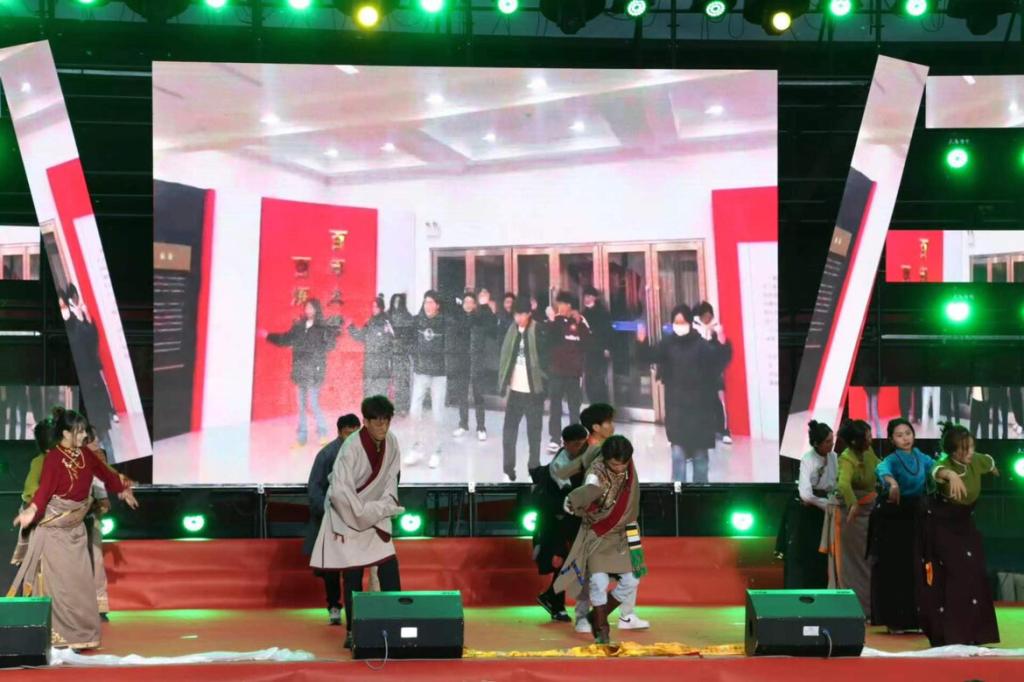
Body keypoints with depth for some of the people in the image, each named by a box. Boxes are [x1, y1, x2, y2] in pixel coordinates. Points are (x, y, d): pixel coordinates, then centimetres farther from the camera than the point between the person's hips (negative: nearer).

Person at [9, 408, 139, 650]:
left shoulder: (86, 454, 3)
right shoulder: (53, 457, -18)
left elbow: (105, 473, 19)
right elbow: (45, 487, -29)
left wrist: (123, 490, 30)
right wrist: (31, 510, -44)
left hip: (76, 526, 7)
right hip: (54, 526, -7)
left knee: (79, 579, 9)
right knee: (57, 578, -3)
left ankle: (79, 631, 17)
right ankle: (56, 633, 3)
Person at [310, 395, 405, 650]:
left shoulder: (390, 442, -6)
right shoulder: (351, 448, -25)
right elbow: (339, 491, -26)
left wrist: (387, 504, -7)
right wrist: (363, 515, -20)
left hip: (376, 515, 5)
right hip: (348, 516, -5)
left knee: (389, 567, -2)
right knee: (352, 575, -2)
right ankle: (352, 631, 7)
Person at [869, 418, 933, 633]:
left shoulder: (922, 458, 6)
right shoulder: (892, 459, -12)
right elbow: (882, 469, -33)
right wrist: (892, 481, -56)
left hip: (914, 517, 5)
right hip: (892, 518, -5)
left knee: (915, 567, 6)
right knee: (892, 567, -5)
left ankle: (913, 617, 15)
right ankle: (893, 619, 0)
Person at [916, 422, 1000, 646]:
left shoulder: (976, 461, -13)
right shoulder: (945, 463, -30)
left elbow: (990, 461, 13)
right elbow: (937, 471, -57)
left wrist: (994, 470, 36)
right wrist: (951, 475, -79)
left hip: (963, 523, 6)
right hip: (938, 523, -6)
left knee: (972, 575, 4)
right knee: (942, 578, -6)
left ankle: (970, 634, 15)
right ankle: (944, 636, 1)